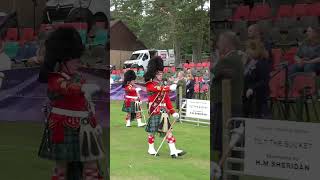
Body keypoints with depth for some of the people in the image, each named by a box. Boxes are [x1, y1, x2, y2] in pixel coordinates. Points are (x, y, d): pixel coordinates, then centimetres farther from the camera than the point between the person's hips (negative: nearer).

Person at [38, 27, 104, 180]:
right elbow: (67, 87, -38)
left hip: (83, 130, 7)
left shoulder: (77, 77, 9)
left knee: (91, 164, 8)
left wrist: (95, 125, 16)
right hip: (64, 130, -7)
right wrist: (85, 88, -58)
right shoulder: (55, 80, -14)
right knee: (62, 164, 7)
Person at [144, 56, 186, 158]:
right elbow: (159, 89, -28)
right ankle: (151, 149, 20)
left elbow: (167, 99, 16)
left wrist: (173, 112, 10)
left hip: (163, 111, 6)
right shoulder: (150, 84, -6)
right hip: (154, 110, -6)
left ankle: (173, 151, -3)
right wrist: (169, 88, -42)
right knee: (152, 130, 5)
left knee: (168, 129, 0)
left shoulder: (162, 85, 15)